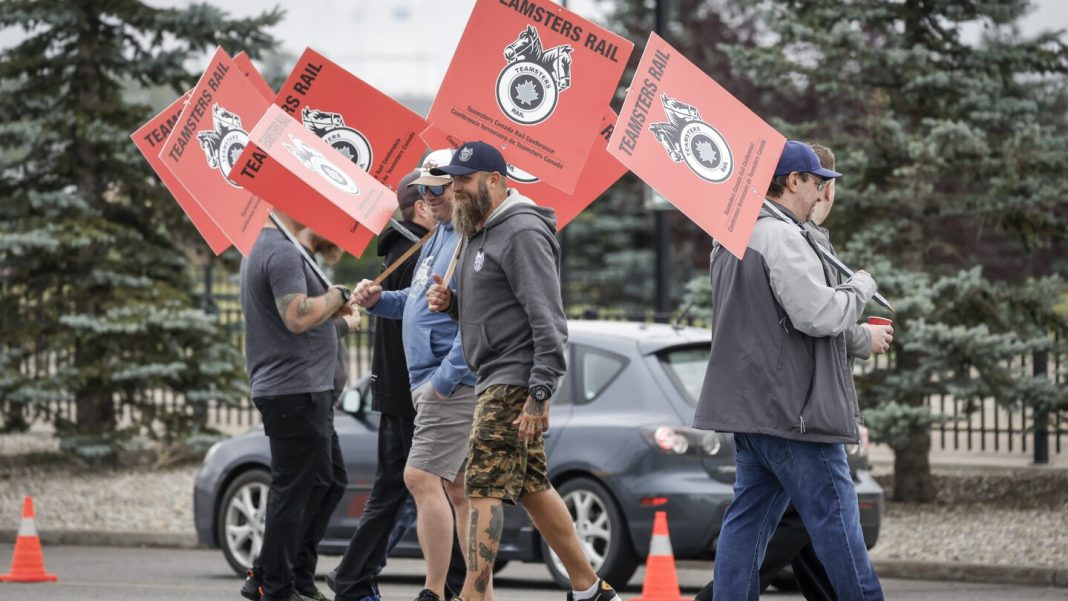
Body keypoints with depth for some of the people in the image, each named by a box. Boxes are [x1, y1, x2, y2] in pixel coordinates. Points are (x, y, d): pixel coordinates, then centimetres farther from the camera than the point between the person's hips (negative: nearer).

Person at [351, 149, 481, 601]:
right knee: (457, 489, 11)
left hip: (453, 383, -10)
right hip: (432, 382, 10)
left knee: (422, 478, -14)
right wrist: (378, 300, 8)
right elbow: (422, 302, 27)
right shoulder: (440, 236, 17)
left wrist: (444, 379, -24)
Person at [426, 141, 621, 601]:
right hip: (495, 379, 10)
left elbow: (547, 320, -20)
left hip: (515, 381, -10)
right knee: (532, 488, 13)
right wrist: (451, 303, 6)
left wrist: (538, 395, -25)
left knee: (485, 488, -14)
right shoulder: (479, 235, 17)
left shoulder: (522, 233, -14)